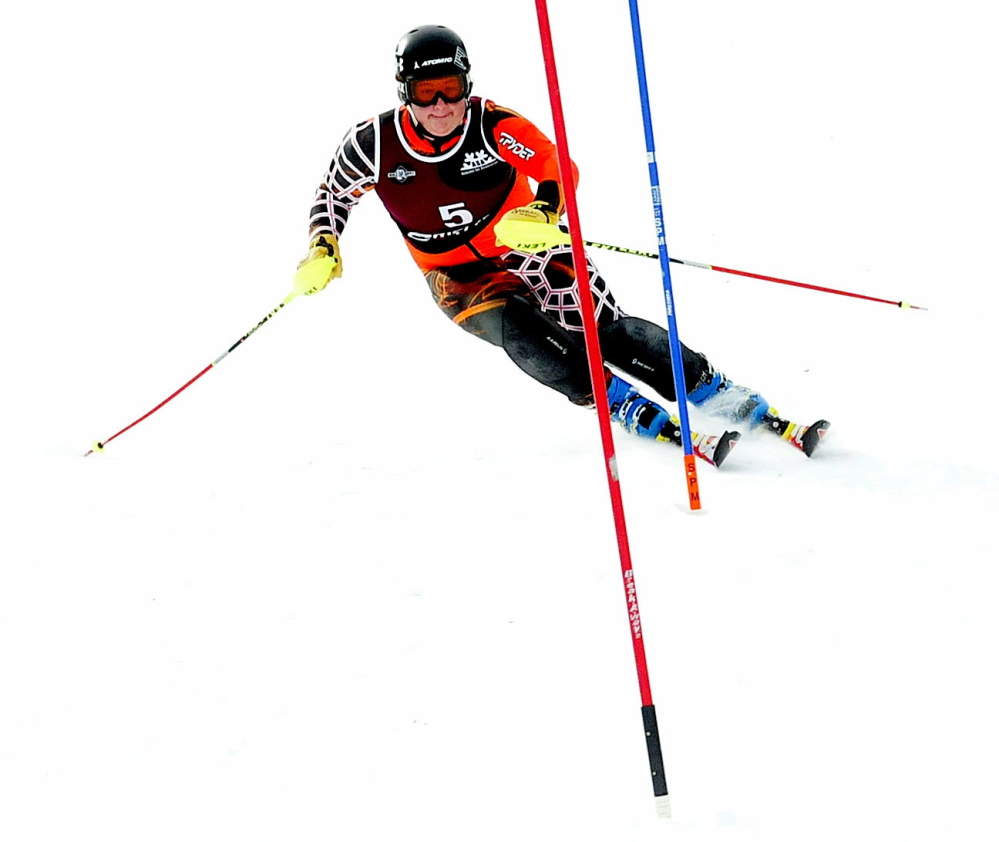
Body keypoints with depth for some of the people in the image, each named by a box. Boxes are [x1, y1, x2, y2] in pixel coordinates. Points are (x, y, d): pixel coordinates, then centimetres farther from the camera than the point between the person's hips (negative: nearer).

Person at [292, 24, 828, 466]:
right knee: (517, 331, -29)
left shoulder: (492, 125, -21)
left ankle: (724, 396, -7)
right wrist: (322, 250, -12)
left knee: (608, 330, -16)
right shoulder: (375, 144, -15)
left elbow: (559, 169, -20)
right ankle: (634, 413, -24)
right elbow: (333, 195, 3)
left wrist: (543, 211, -40)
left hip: (526, 249, -1)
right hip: (460, 280, 1)